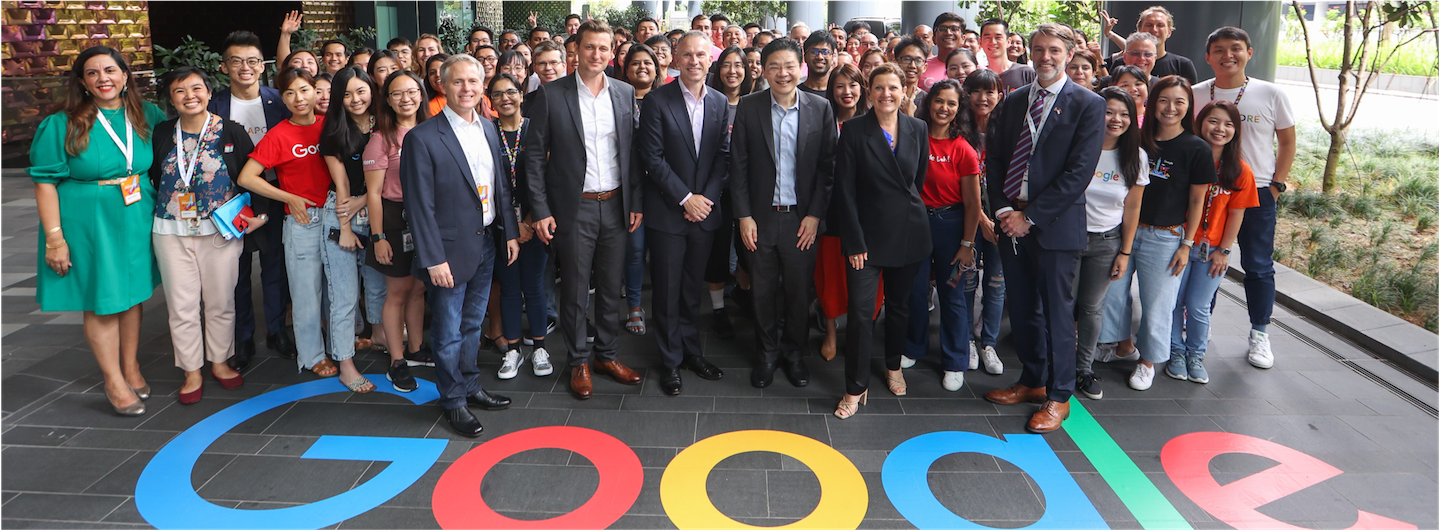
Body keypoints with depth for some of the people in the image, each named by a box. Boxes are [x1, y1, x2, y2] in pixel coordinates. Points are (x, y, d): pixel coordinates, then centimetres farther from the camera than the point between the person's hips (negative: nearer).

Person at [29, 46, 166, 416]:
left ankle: (131, 367, 31)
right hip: (89, 224, -3)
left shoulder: (147, 116, 2)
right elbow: (45, 182, -7)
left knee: (133, 294, 13)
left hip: (138, 219, 4)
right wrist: (54, 237, -13)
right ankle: (114, 382, 16)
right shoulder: (62, 125, -8)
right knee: (102, 302, 3)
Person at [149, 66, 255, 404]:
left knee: (221, 301, 7)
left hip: (221, 231, -1)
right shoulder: (161, 134, 5)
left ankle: (219, 361, 26)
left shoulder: (231, 132, -2)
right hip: (172, 233, 2)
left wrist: (260, 213, -8)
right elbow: (150, 178, 13)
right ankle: (192, 371, 17)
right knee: (181, 304, 4)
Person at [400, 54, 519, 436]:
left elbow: (502, 186, 13)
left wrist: (511, 232, 8)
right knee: (449, 333, 7)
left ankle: (470, 385, 36)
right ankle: (453, 400, 23)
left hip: (487, 244, 6)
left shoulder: (489, 129, 7)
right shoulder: (423, 138, -14)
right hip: (451, 250, -6)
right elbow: (420, 205, -15)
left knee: (473, 324, 20)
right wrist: (433, 259, -17)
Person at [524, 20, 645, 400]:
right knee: (574, 289, 5)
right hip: (574, 208, -3)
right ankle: (579, 362, 21)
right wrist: (540, 210, -8)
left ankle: (608, 355, 27)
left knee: (611, 287, 12)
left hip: (615, 206, 3)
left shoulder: (625, 94, 5)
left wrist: (636, 202, 4)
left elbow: (633, 152, 8)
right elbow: (534, 155, -4)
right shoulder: (551, 95, -5)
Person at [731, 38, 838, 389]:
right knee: (762, 291, 10)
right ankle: (767, 353, 29)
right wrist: (744, 216, -5)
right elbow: (738, 166, 0)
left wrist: (815, 215, -6)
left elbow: (828, 166, 0)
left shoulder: (820, 109, 0)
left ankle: (793, 353, 29)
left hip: (802, 218, 0)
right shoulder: (748, 108, -1)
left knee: (800, 292, 8)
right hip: (760, 217, 0)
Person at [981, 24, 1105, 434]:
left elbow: (1079, 172, -12)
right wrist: (1003, 209, -4)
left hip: (1055, 225, -5)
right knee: (1022, 308, 13)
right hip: (1011, 222, 5)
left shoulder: (1088, 104, -5)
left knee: (1056, 311, 3)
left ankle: (1058, 397, 15)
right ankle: (1033, 381, 30)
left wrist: (1030, 215, -15)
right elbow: (995, 160, 11)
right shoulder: (1014, 102, 12)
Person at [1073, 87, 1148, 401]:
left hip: (1107, 241, 2)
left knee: (1092, 307, 9)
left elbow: (1132, 209, 4)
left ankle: (1084, 369, 24)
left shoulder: (1136, 158, -1)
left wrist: (1125, 252, 4)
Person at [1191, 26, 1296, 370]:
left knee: (1259, 266, 4)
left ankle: (1259, 334, 17)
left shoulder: (1271, 94, -2)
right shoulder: (1195, 95, 0)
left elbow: (1287, 141, 6)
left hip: (1257, 191, -1)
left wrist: (1277, 185, -2)